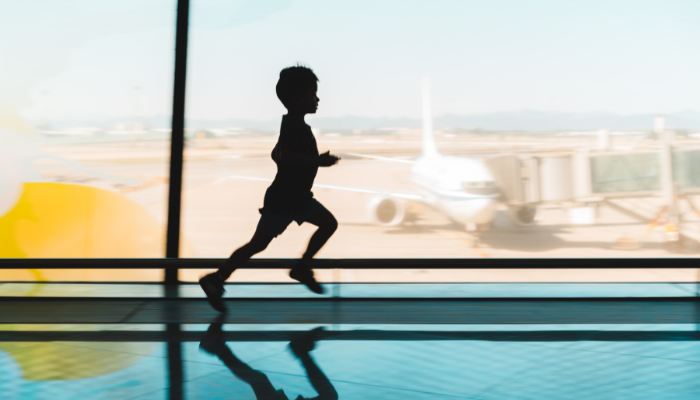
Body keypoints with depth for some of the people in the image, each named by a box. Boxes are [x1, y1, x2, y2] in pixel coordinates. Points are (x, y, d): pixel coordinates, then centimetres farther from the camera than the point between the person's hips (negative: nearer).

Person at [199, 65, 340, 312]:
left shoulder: (293, 124, 12)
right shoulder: (294, 124, -18)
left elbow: (277, 154, 19)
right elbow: (284, 154, -34)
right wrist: (317, 161, -30)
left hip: (299, 197, 10)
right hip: (281, 200, -10)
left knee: (329, 223, 6)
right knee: (258, 244, -2)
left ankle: (303, 267, 13)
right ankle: (216, 280, 11)